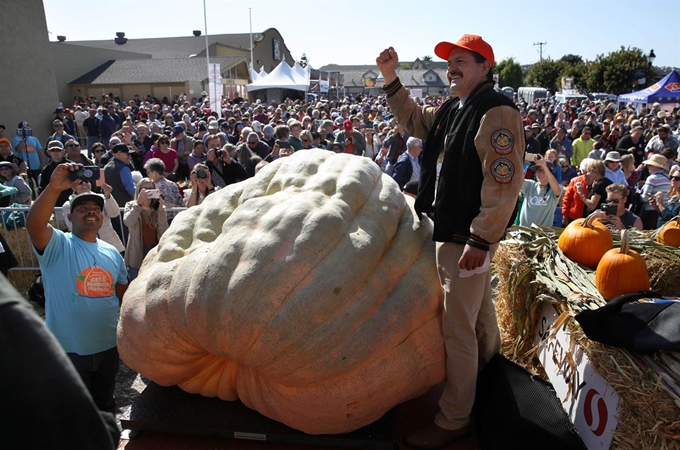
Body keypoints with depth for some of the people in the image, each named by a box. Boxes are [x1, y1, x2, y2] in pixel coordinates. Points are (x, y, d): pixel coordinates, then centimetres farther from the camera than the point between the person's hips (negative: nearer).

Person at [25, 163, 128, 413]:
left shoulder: (112, 253, 6)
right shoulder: (57, 245, -9)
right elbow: (33, 225, -31)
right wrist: (54, 188, -43)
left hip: (109, 346, 5)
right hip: (68, 349, -4)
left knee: (105, 407, 23)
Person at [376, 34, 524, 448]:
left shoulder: (497, 112, -17)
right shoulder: (451, 109, 12)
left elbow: (504, 184, -23)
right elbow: (414, 120, 29)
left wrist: (480, 240, -26)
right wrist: (392, 81, 17)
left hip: (469, 237, -10)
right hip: (449, 231, 10)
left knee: (457, 328, -3)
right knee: (478, 311, 27)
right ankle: (489, 366, 51)